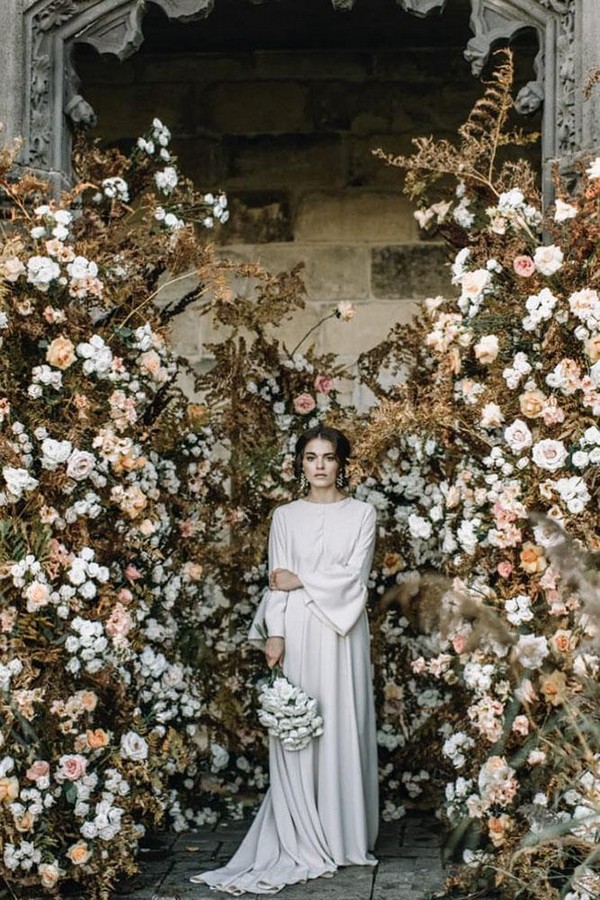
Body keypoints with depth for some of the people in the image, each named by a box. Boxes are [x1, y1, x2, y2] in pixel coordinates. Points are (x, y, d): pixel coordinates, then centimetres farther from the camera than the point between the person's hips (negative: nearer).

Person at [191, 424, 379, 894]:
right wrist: (274, 635, -8)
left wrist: (301, 581, -6)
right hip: (297, 631, 1)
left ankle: (343, 834, 9)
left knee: (341, 723, 0)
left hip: (341, 631, -1)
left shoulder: (361, 514, 5)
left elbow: (353, 575, -5)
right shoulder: (285, 516, 9)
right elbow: (276, 582, 3)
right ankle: (302, 837, 5)